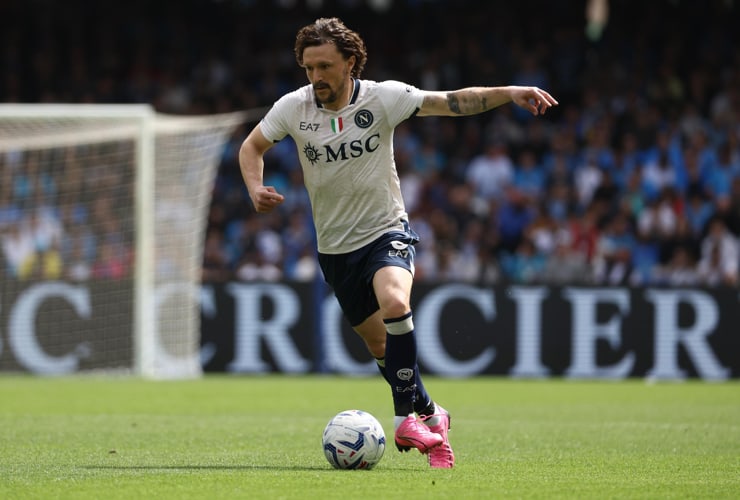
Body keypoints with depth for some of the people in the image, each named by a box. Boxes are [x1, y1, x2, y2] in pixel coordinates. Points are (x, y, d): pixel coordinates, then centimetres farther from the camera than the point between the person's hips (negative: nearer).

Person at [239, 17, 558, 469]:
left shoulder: (382, 97, -14)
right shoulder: (293, 108, -7)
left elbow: (452, 102, -18)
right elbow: (252, 147, 9)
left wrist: (510, 93, -32)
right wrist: (256, 188, -11)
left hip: (386, 232, -3)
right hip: (335, 246, 3)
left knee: (394, 304, -32)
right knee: (381, 347, 8)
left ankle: (407, 417, -22)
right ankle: (431, 414, 31)